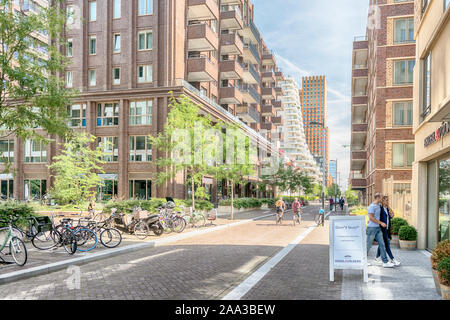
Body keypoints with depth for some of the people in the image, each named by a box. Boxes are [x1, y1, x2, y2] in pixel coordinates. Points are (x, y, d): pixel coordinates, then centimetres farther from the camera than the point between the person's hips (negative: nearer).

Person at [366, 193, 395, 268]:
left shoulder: (379, 205, 13)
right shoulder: (372, 206, -15)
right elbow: (371, 218, -20)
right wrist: (381, 223, -18)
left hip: (378, 228, 8)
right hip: (372, 228, -8)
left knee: (381, 245, 3)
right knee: (368, 245, 2)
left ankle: (385, 262, 4)